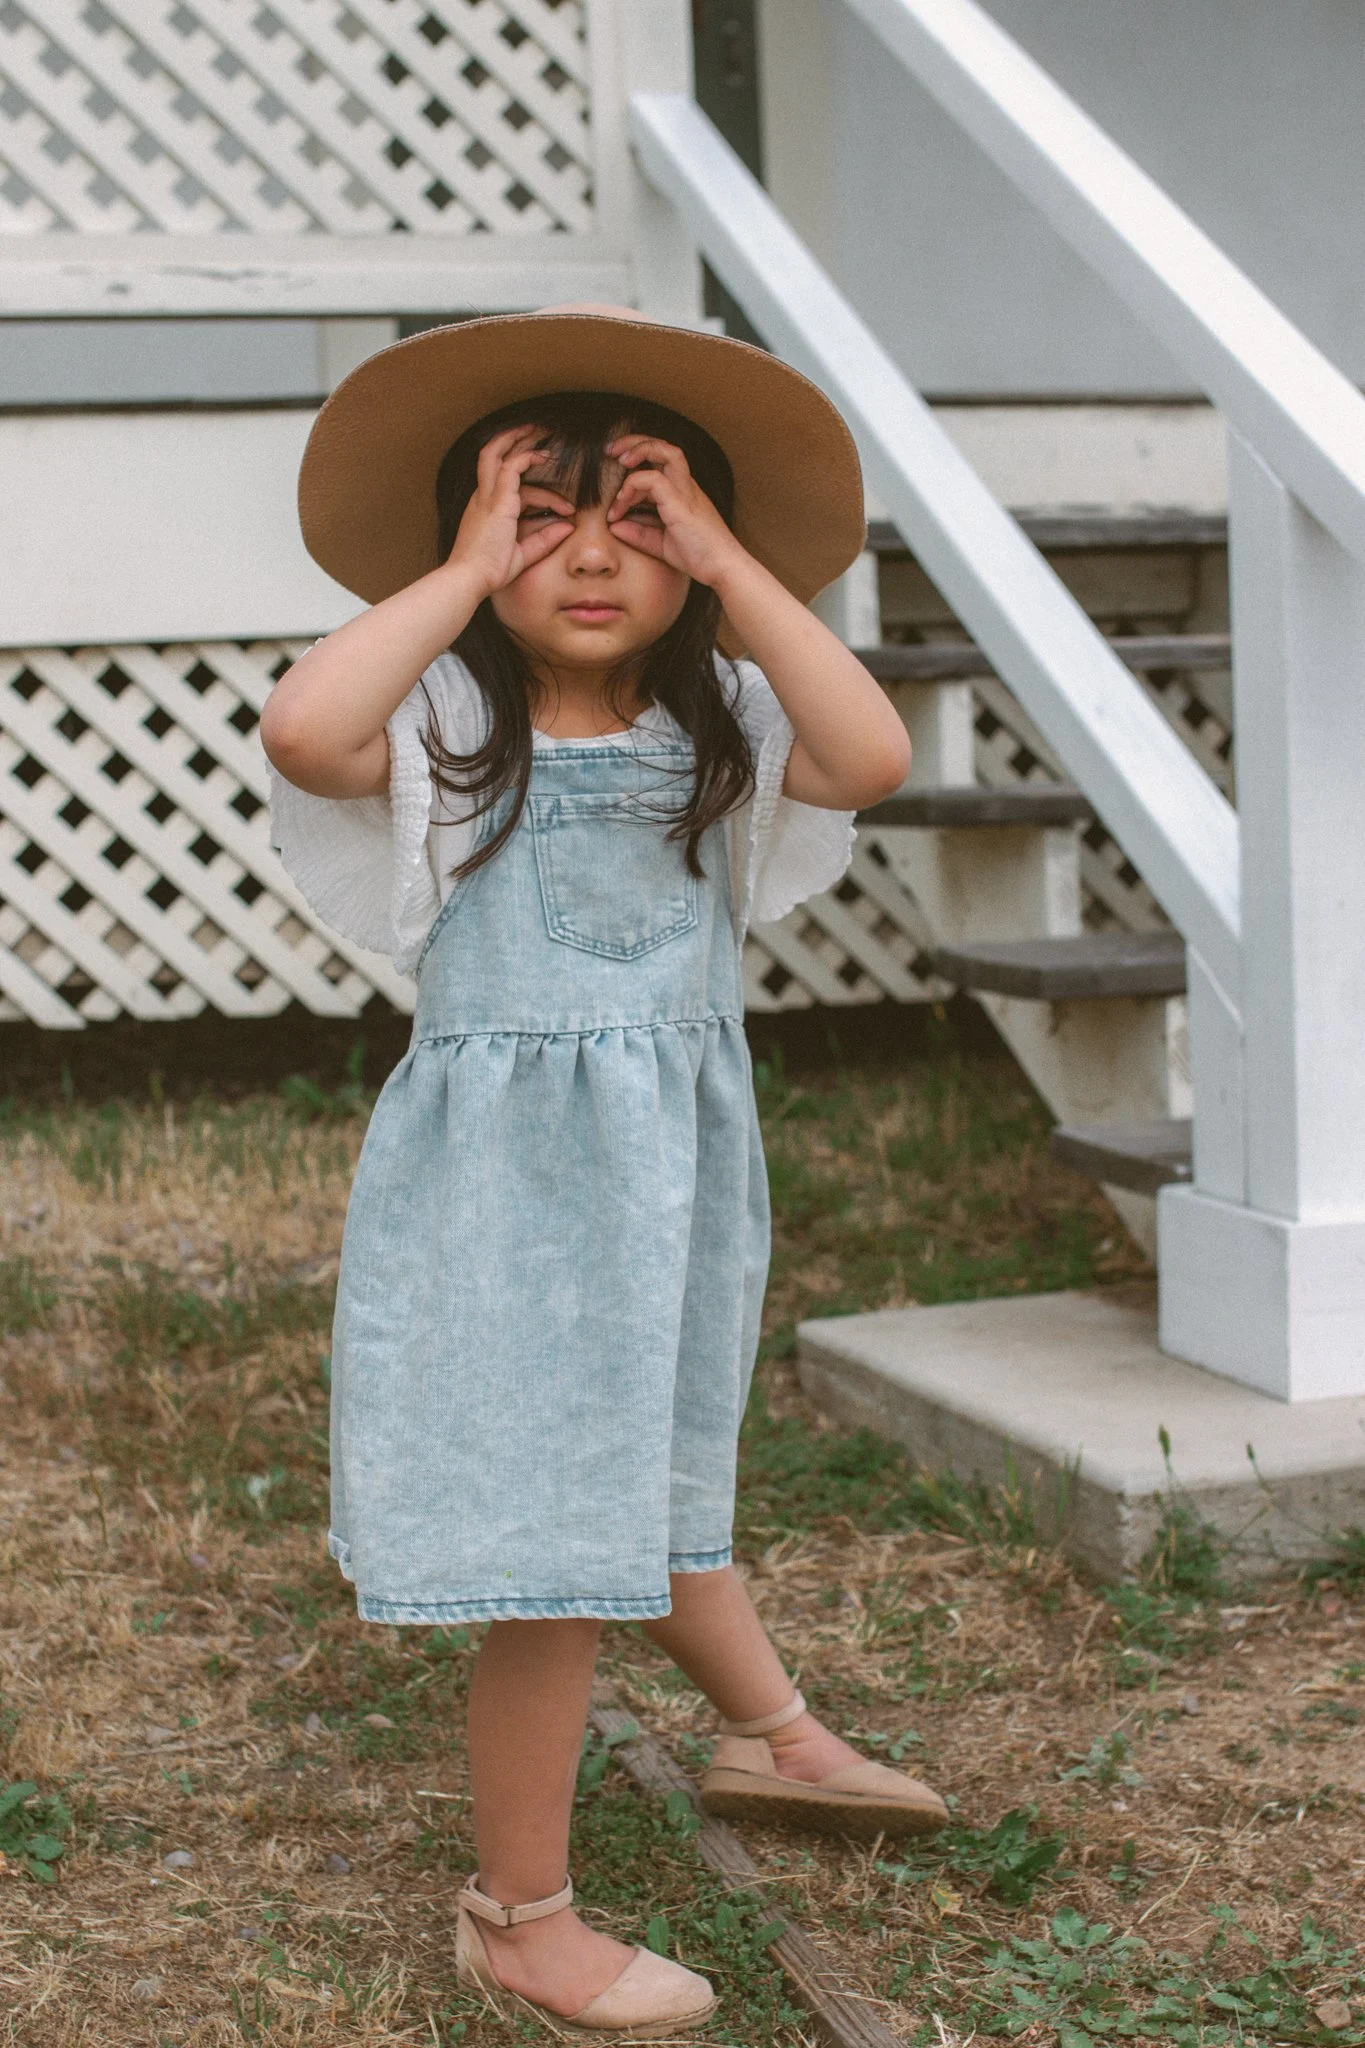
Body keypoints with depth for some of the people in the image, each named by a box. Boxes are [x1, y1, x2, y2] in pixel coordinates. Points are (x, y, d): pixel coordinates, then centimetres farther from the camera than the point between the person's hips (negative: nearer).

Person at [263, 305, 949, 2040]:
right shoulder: (439, 726, -10)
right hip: (503, 1185, -4)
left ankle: (772, 1734, 51)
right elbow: (300, 730, -32)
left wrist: (730, 561, -15)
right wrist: (461, 574, -20)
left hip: (676, 1171, 5)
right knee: (557, 1554, 2)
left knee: (659, 1484, 27)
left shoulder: (720, 726, 0)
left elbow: (871, 755, -19)